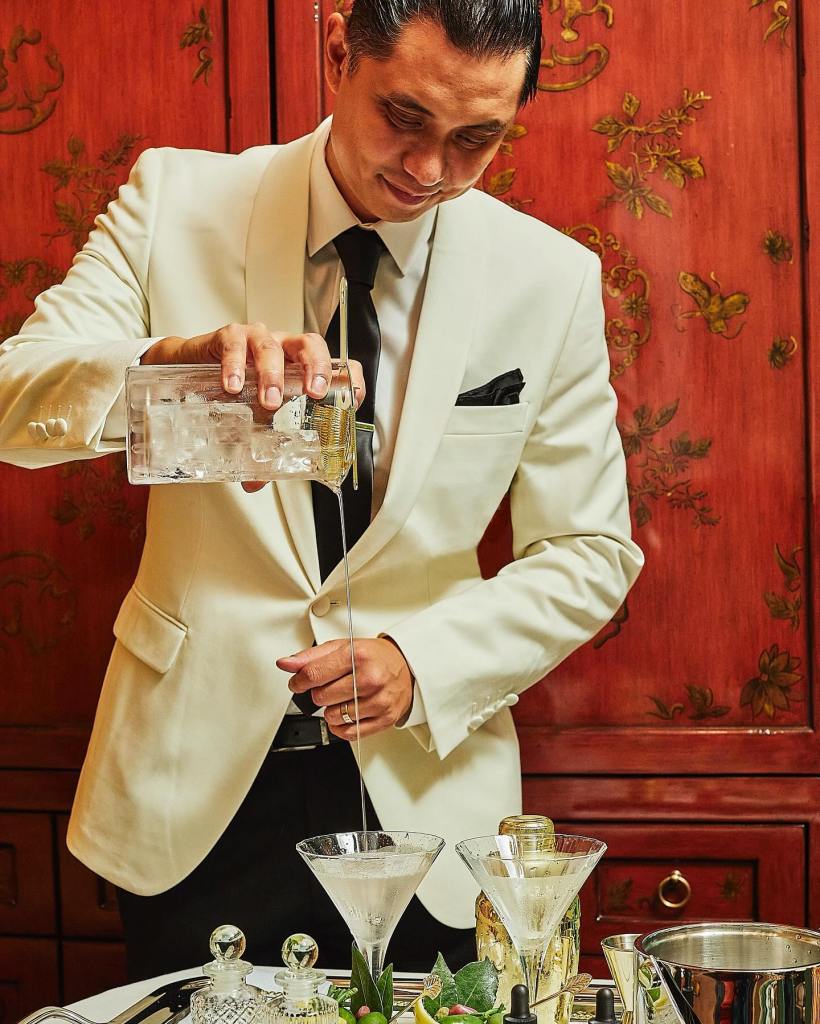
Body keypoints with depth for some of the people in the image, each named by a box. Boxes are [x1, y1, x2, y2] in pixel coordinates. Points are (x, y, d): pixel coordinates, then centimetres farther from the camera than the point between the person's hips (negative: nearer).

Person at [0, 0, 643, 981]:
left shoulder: (551, 280, -4)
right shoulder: (177, 204, -6)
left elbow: (588, 553, 1)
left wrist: (425, 662, -15)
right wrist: (168, 362, -36)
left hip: (422, 787, 1)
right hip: (192, 786, 0)